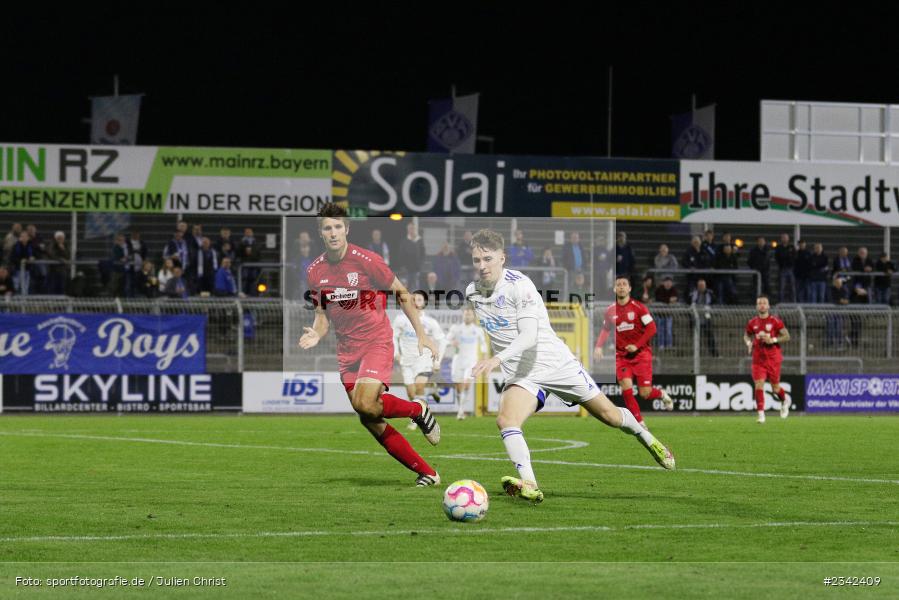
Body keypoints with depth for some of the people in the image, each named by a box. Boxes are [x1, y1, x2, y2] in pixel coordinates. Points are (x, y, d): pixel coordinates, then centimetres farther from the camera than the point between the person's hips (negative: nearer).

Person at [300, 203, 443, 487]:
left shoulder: (366, 260, -11)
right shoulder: (315, 271, 3)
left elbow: (401, 293, -2)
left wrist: (421, 334, -3)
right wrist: (317, 334, -9)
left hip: (376, 340, -5)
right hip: (347, 349, 5)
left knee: (365, 404, -27)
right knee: (371, 422, 0)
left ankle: (418, 410, 2)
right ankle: (426, 473, 10)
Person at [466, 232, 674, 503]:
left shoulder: (519, 285, -19)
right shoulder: (471, 292, 0)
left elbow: (529, 336, -30)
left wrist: (497, 359, -44)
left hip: (556, 362, -4)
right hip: (520, 375, 4)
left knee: (609, 414, 9)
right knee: (505, 420, -27)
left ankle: (647, 439, 40)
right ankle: (529, 485, -37)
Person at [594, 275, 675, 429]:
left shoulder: (638, 307, -6)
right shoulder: (610, 311, 4)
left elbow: (651, 328, -8)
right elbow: (605, 330, 18)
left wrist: (637, 345, -16)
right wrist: (598, 346, 1)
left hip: (640, 353, -2)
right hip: (621, 355, 3)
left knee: (645, 393, -7)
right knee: (626, 388, -17)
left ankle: (661, 394, 29)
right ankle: (640, 422, -6)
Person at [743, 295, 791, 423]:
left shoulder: (775, 321, -6)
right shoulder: (752, 322, 4)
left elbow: (787, 336, -4)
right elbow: (746, 335, 20)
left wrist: (773, 340, -18)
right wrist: (748, 342, -2)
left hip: (773, 358, -2)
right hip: (758, 359, 2)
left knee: (775, 387, 7)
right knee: (759, 385, -13)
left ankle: (785, 401, 41)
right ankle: (761, 414, -11)